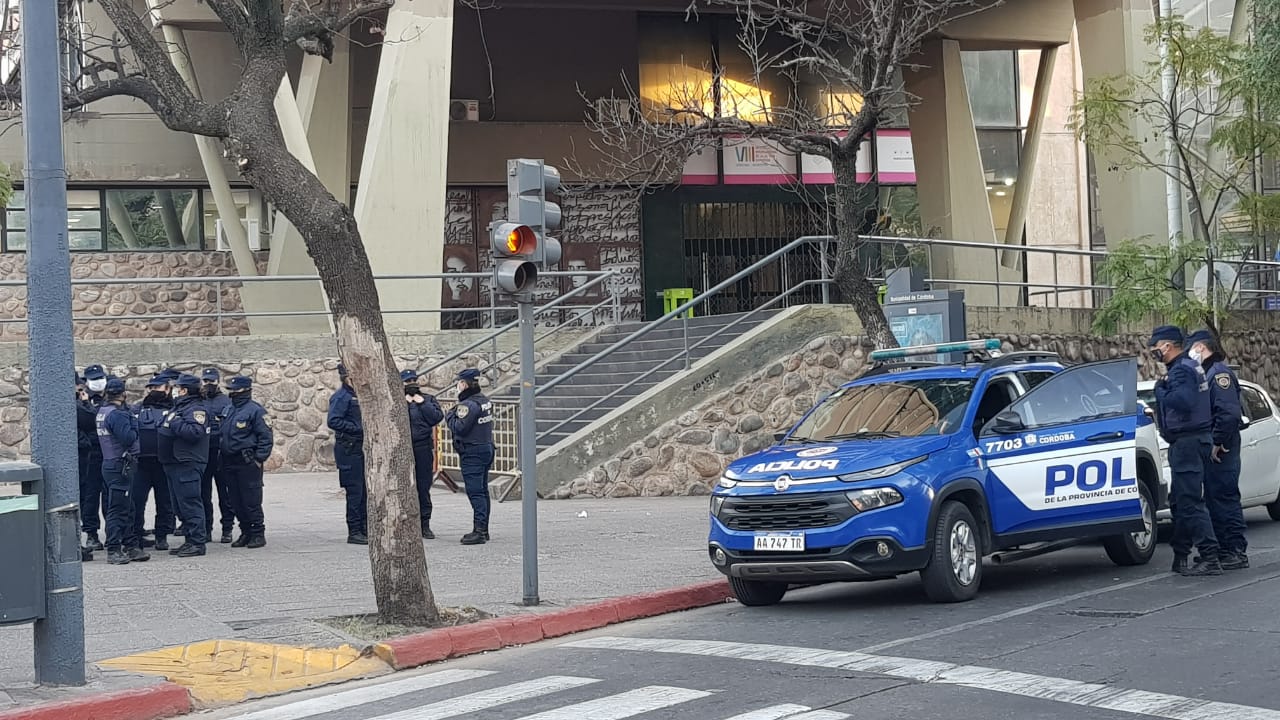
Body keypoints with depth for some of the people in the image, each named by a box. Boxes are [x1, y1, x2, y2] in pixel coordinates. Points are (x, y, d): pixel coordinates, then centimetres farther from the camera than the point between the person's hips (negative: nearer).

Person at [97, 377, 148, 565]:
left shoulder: (102, 412, 12)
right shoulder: (117, 414, -18)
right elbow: (128, 438, -25)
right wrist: (134, 423, -9)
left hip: (109, 463, 10)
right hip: (119, 466, -10)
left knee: (126, 508, 14)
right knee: (118, 509, -6)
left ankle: (131, 546, 19)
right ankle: (114, 551, -4)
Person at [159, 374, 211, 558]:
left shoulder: (196, 409, -11)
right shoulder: (177, 408, 21)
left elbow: (195, 432, -26)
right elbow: (167, 432, 32)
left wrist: (175, 423, -21)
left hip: (187, 465, -11)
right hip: (173, 465, 11)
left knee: (190, 503, -10)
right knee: (180, 506, 13)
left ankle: (197, 543, -8)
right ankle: (191, 540, 19)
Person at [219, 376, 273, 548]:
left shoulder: (255, 410, -8)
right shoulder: (229, 410, 16)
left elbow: (266, 437, -10)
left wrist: (258, 459, -15)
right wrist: (224, 460, 15)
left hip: (248, 464, -8)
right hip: (230, 464, 8)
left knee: (251, 501, -5)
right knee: (236, 502, 9)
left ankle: (258, 534, 2)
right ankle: (246, 533, 17)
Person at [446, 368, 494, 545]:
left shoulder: (468, 405, -17)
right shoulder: (485, 401, 12)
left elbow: (459, 428, -22)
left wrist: (451, 415, -4)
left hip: (472, 453, -9)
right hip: (487, 448, 9)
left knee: (475, 492, -11)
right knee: (483, 491, 13)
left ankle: (479, 531, -15)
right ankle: (483, 530, 17)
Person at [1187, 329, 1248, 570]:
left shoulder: (1219, 373, -12)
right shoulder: (1205, 374, 19)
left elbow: (1229, 413, -22)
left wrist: (1218, 443, -20)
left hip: (1220, 451, -10)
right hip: (1208, 450, 10)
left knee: (1225, 498, -8)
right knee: (1213, 498, 12)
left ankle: (1236, 551, -6)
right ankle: (1223, 549, 17)